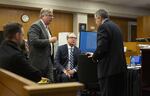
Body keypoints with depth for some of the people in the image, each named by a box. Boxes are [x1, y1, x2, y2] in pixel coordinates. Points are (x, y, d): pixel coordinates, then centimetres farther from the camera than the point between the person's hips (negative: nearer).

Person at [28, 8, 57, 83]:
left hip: (48, 60, 9)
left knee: (50, 81, 8)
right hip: (39, 61, -8)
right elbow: (34, 41, -26)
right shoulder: (36, 26, -13)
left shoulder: (46, 27, 16)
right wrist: (49, 40, -22)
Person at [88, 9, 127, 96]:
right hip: (120, 67, 9)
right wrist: (97, 54, 23)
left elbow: (102, 47, -19)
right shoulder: (116, 26, 17)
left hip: (109, 68, -9)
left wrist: (94, 56, 1)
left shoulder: (103, 27, -9)